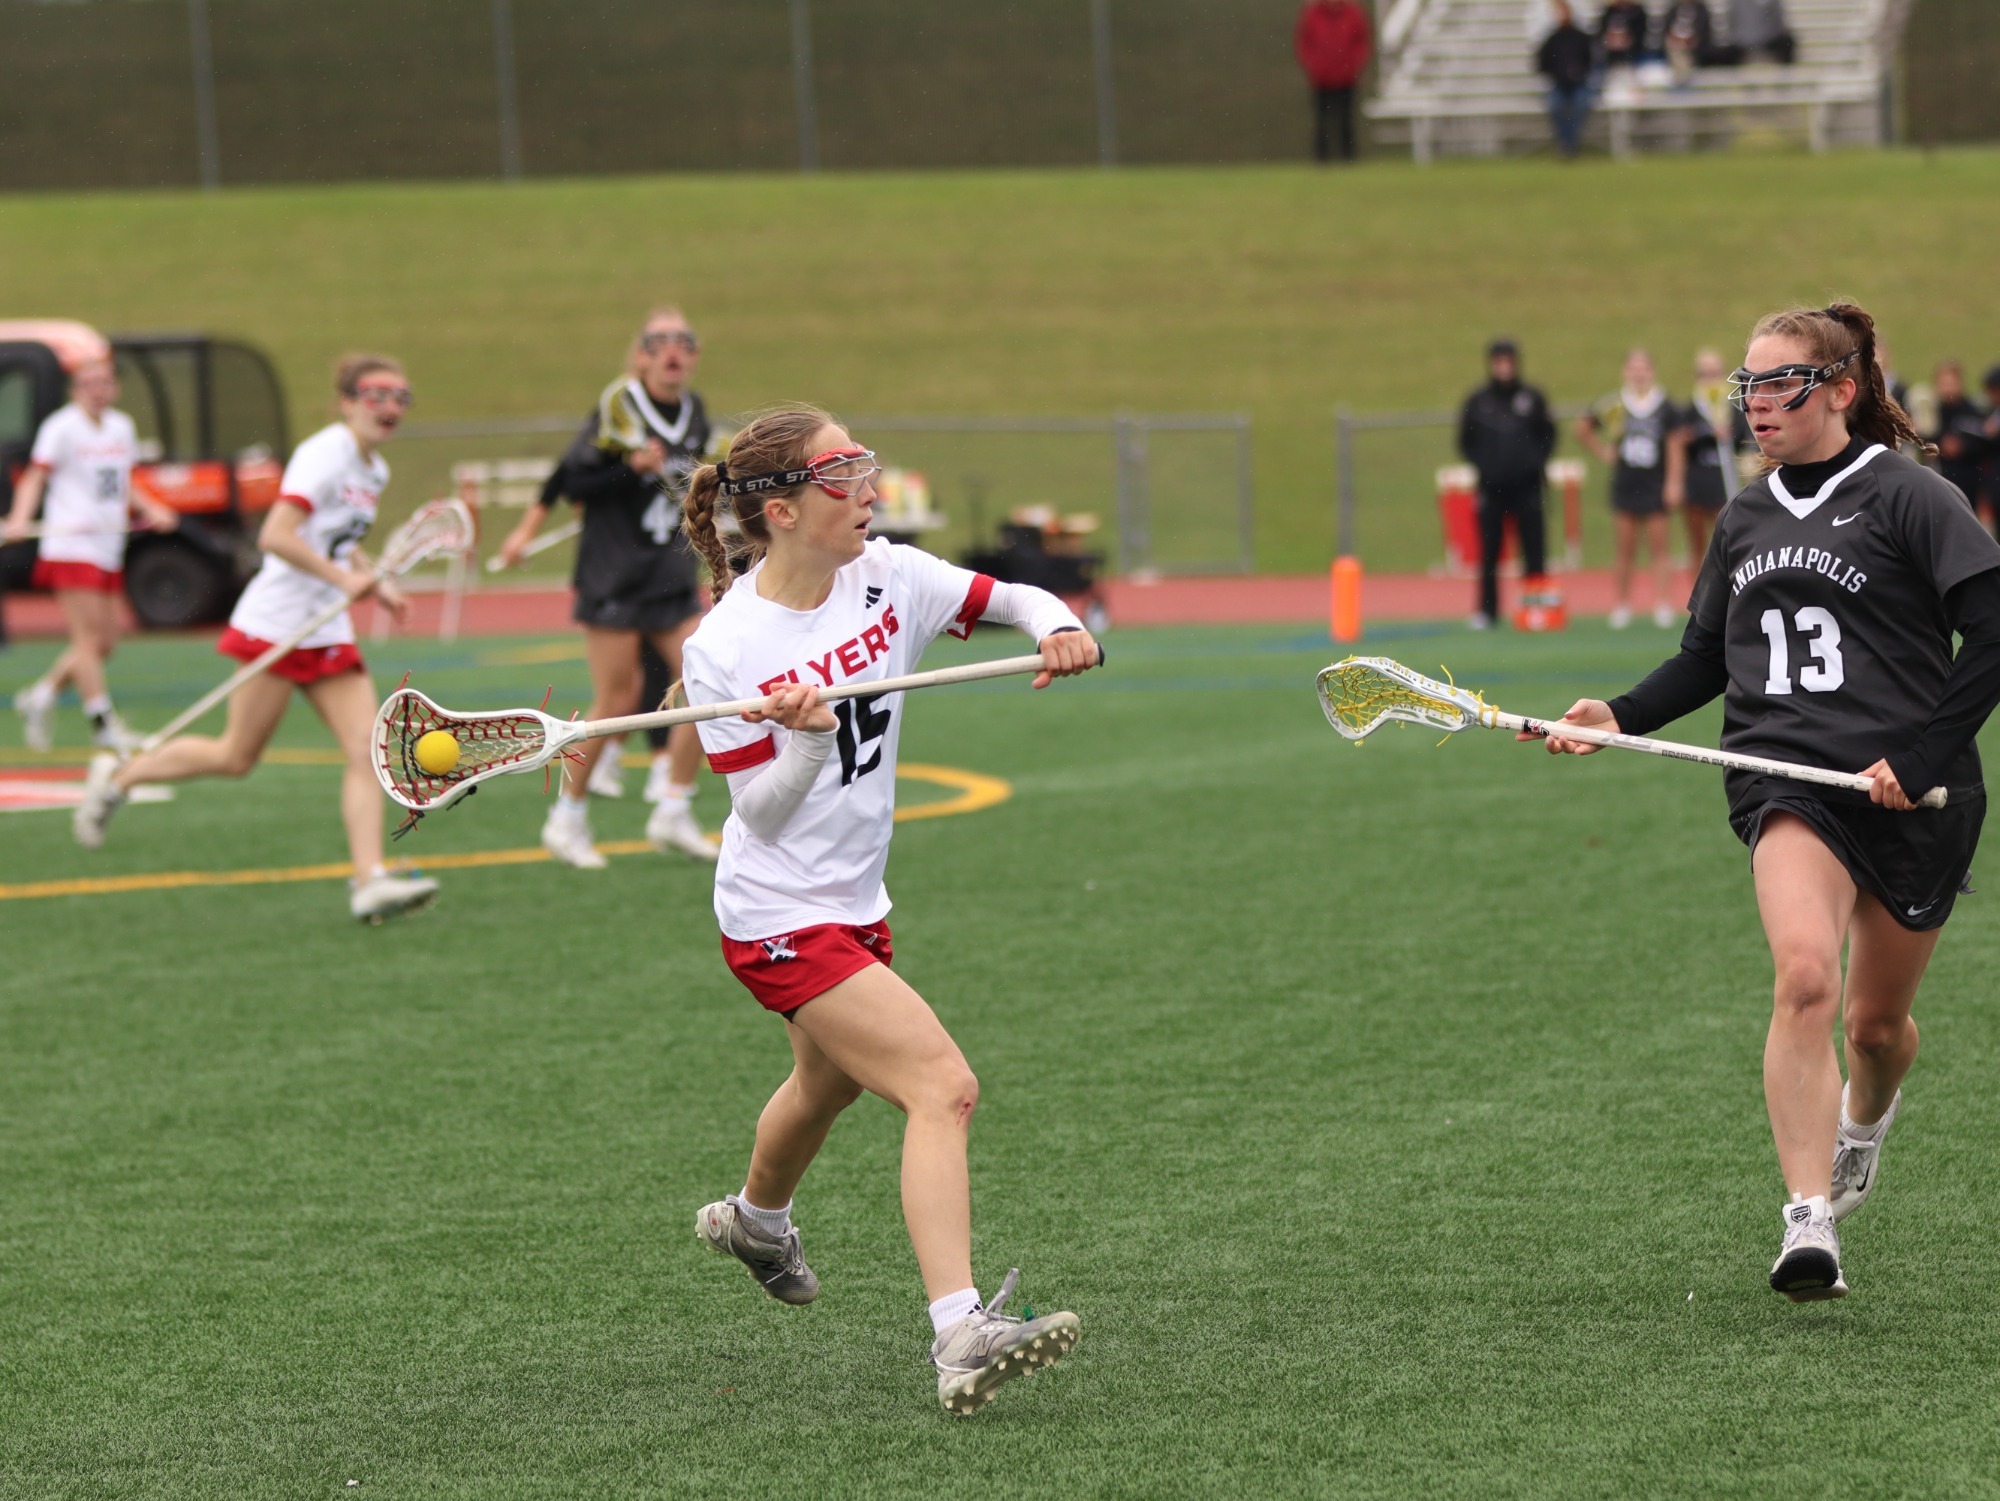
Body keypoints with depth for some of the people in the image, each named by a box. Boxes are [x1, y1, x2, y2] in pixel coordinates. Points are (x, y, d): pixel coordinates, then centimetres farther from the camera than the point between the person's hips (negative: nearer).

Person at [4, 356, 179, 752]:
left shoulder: (122, 427, 14)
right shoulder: (62, 427, -6)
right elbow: (35, 478, -9)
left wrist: (150, 510, 7)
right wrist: (20, 518, -24)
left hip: (108, 549, 7)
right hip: (71, 546, -7)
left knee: (105, 642, 6)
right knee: (89, 638, -10)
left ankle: (40, 695, 22)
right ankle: (102, 723, -8)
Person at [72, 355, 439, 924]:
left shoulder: (375, 470, 13)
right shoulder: (326, 454, -16)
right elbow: (275, 536, -25)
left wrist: (376, 582, 13)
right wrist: (343, 578, -25)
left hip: (328, 637, 8)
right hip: (275, 625, -8)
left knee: (366, 749, -8)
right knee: (237, 757, 1)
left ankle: (369, 881, -15)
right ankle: (118, 777, 21)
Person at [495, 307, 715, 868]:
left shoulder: (694, 415, 7)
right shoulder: (618, 408, -11)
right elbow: (573, 479, -13)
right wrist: (633, 468, -23)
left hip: (672, 575, 6)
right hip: (614, 575, -6)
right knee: (617, 701, -5)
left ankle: (673, 812, 8)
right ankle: (567, 818, 10)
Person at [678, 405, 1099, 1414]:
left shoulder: (888, 577, -5)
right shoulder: (724, 649, -20)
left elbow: (1011, 601, 5)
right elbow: (761, 810, -16)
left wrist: (1057, 626, -16)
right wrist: (807, 736, -34)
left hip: (854, 903, 8)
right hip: (782, 916, -8)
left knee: (830, 1083, 33)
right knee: (942, 1088, -22)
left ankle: (754, 1218, 65)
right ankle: (960, 1339, -28)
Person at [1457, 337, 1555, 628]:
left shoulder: (1532, 399, 6)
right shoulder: (1477, 402, 6)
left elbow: (1548, 435, 11)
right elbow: (1466, 442, 11)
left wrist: (1537, 463, -3)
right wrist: (1482, 466, -2)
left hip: (1527, 487, 0)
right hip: (1491, 487, 0)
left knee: (1533, 549, 1)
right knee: (1488, 552, 0)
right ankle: (1486, 610, 5)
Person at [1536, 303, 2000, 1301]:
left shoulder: (1906, 498, -6)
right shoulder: (1745, 521, 12)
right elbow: (1707, 657, 22)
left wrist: (1919, 758, -15)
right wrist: (1622, 718, 5)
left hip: (1912, 794, -3)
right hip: (1785, 777, 3)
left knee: (1876, 1021, 12)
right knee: (1804, 976, -24)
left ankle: (1865, 1113, 51)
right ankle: (1809, 1222, -27)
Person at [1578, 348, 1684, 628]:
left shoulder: (1666, 408, -2)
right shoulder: (1615, 406, 2)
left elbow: (1675, 447, -2)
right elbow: (1583, 429, 13)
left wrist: (1673, 484, -6)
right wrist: (1603, 451, 4)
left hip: (1655, 488, -1)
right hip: (1624, 486, 1)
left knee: (1658, 548, -1)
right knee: (1626, 550, 5)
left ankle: (1661, 605, -1)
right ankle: (1622, 605, 10)